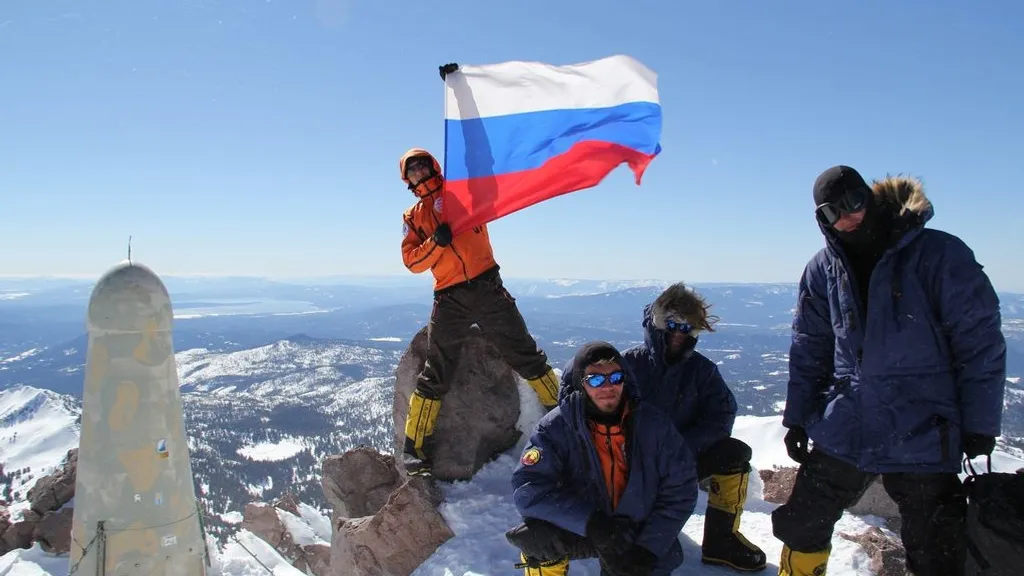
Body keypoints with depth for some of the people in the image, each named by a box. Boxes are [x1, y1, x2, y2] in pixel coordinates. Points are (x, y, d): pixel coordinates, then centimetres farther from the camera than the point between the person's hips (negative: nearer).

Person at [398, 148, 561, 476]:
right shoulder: (412, 218, 14)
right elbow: (412, 261, 4)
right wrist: (435, 242, -13)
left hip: (487, 287, -1)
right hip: (449, 299, 1)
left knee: (524, 354, 3)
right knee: (435, 374, 2)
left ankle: (559, 408, 16)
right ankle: (415, 446, 10)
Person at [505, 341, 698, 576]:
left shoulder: (654, 423, -13)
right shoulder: (555, 428, -18)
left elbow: (680, 490, -8)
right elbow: (528, 488, -24)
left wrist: (648, 548, -15)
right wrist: (590, 522, -34)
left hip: (641, 536, 1)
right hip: (580, 530, -1)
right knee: (536, 536, -28)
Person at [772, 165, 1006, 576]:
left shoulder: (939, 254, -9)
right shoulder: (823, 269, 2)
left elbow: (981, 343, -6)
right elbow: (810, 349, 9)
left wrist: (979, 426, -6)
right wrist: (797, 416, 7)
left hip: (922, 435, -3)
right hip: (842, 430, 4)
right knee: (801, 527, 10)